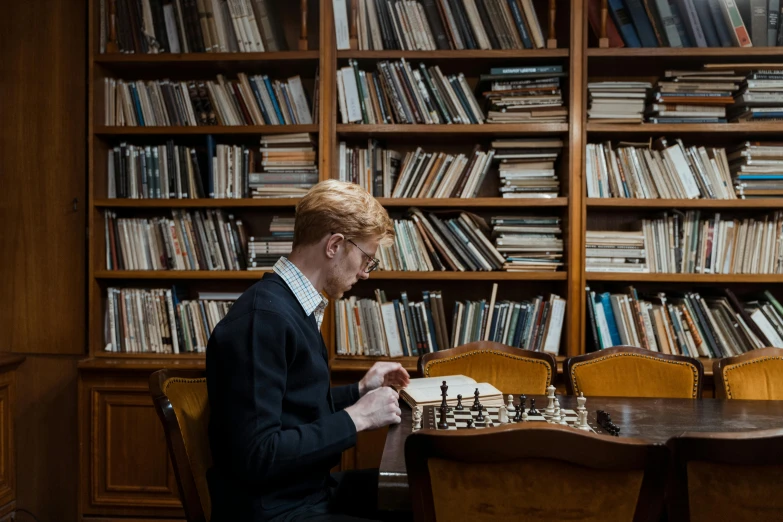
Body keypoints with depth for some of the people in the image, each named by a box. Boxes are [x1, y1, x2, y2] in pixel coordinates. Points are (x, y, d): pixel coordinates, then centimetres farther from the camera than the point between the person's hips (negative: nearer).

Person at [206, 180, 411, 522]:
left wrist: (360, 390, 16)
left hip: (309, 489, 10)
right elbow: (257, 456, -26)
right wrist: (356, 417, -20)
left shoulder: (291, 305, 7)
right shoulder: (264, 317, -23)